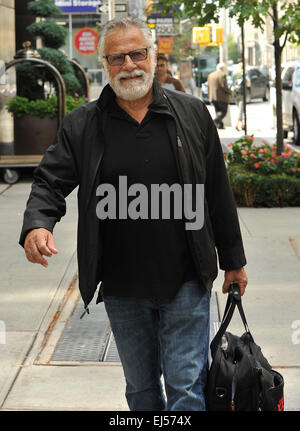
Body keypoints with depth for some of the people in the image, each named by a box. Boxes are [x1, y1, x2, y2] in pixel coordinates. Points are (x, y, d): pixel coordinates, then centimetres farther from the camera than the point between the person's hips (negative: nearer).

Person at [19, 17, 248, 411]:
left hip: (185, 282, -1)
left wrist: (233, 261, 8)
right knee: (141, 388, 16)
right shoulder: (81, 125, 1)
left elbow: (218, 193, 5)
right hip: (121, 287, 2)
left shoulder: (192, 115, 1)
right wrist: (37, 224, -23)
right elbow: (51, 182, 0)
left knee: (187, 388, -1)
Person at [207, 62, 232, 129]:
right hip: (222, 97, -7)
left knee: (218, 111, 14)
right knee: (224, 111, 0)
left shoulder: (210, 75, 13)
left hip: (213, 97, 7)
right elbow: (224, 86, -18)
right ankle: (216, 120, -22)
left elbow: (208, 86, 13)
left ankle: (220, 125, 7)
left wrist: (210, 96, 17)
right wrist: (229, 91, -2)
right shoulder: (222, 75, -10)